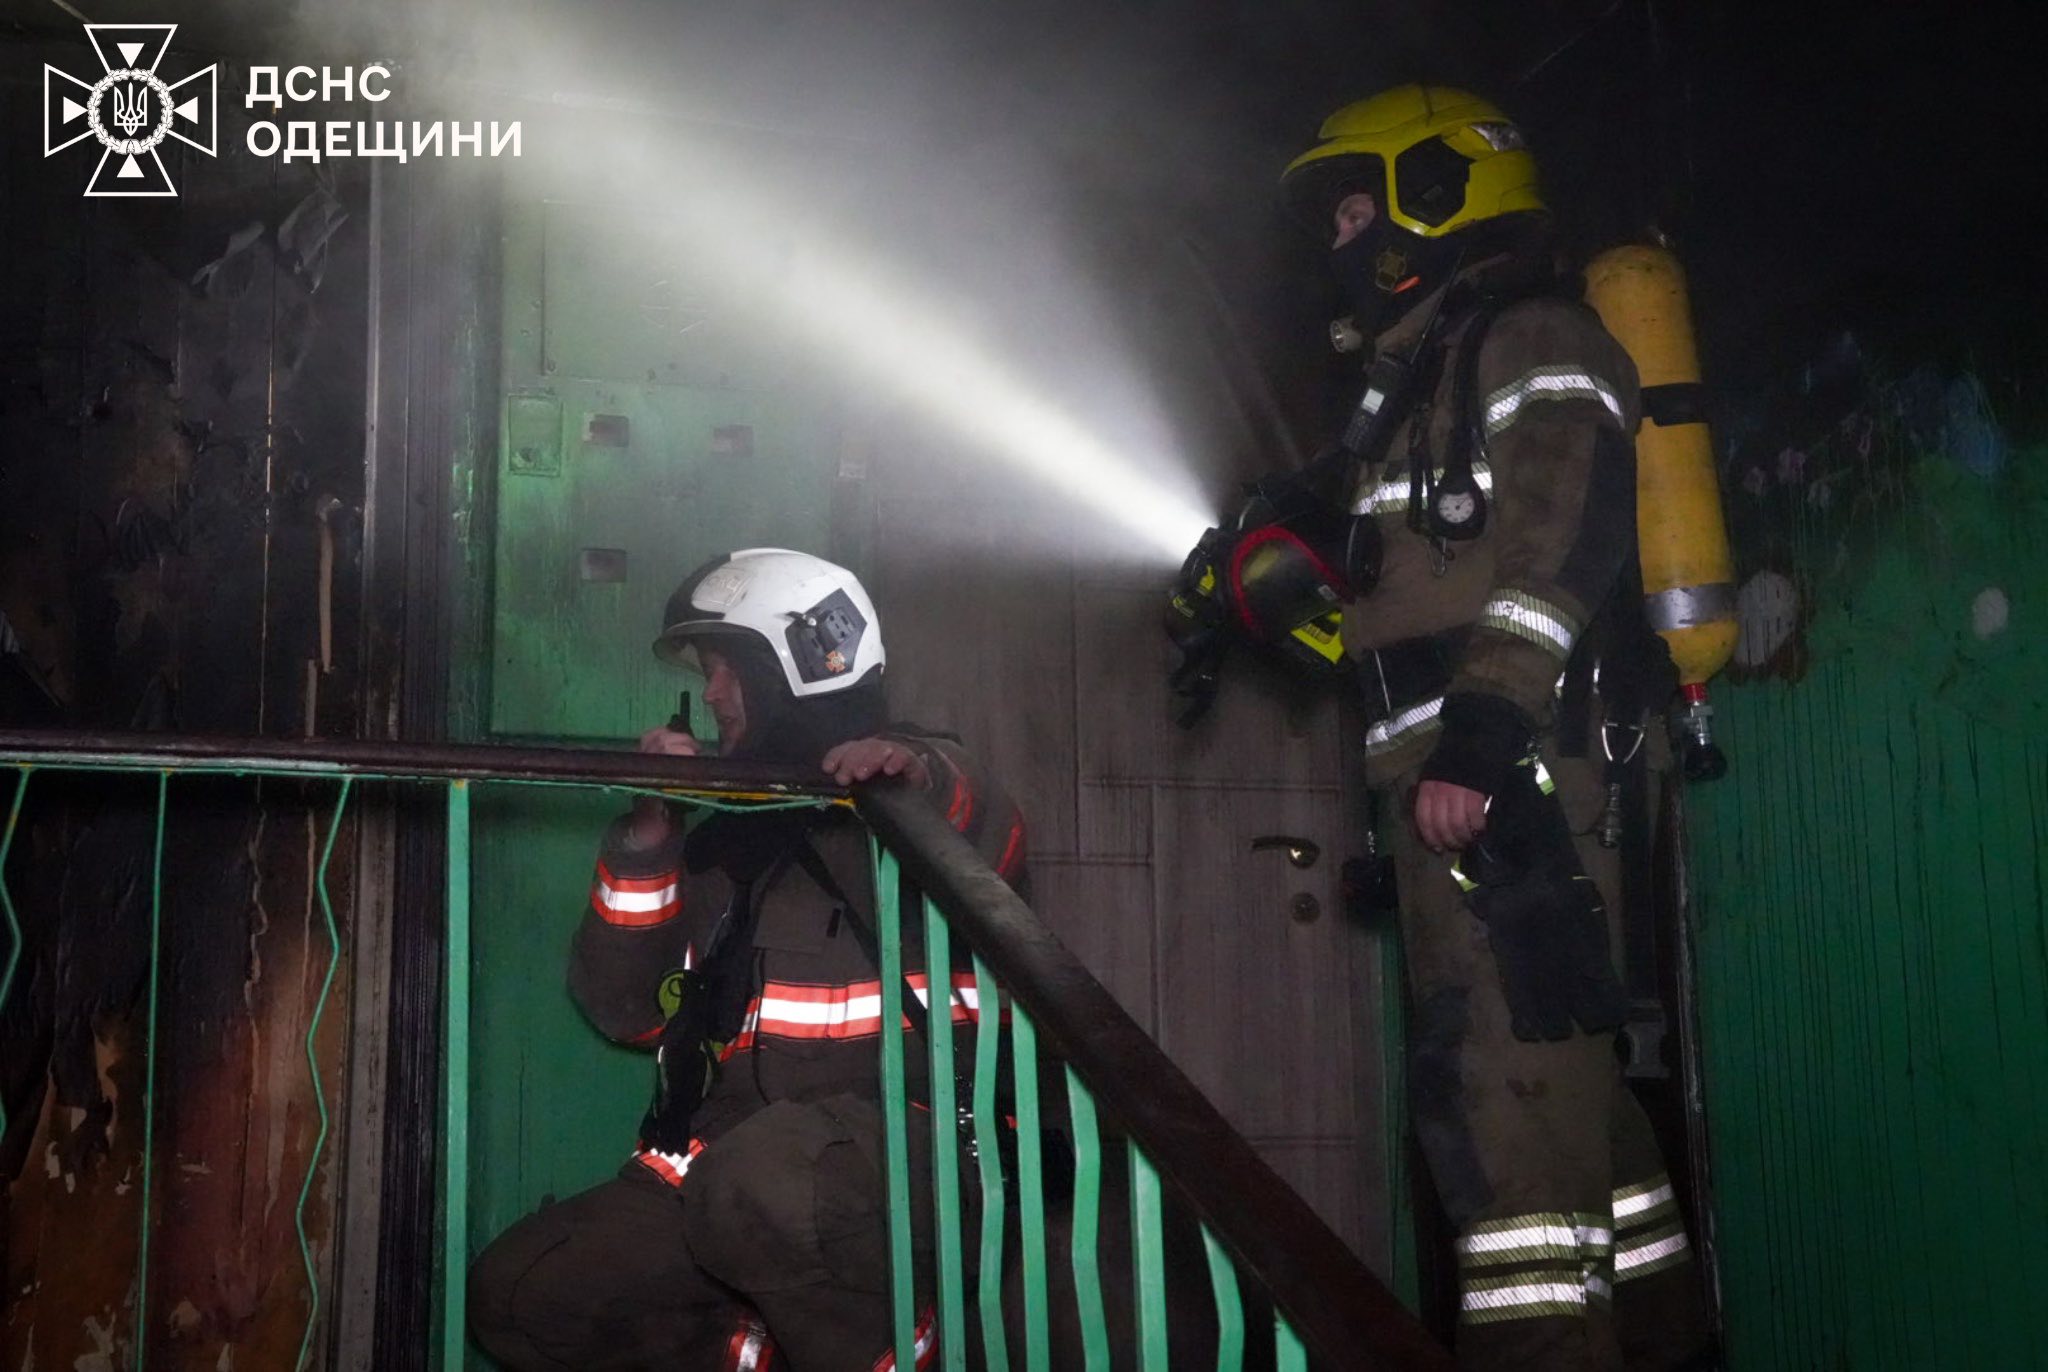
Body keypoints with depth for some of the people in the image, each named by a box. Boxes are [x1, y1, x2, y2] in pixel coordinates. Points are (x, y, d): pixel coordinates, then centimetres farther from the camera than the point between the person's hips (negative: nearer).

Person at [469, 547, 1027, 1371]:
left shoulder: (918, 794, 3)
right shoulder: (726, 833, 20)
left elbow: (997, 857, -21)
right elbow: (627, 1012, 12)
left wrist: (929, 779, -40)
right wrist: (646, 841, 1)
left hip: (909, 1154, -6)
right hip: (718, 1169, 7)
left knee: (764, 1176, -38)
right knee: (516, 1296, -5)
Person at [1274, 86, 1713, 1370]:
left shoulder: (1532, 337, -3)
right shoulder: (1434, 369, 28)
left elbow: (1559, 540, -18)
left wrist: (1485, 724, -27)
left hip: (1506, 769, -10)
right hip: (1460, 776, 10)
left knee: (1501, 1071, -14)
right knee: (1553, 1069, 13)